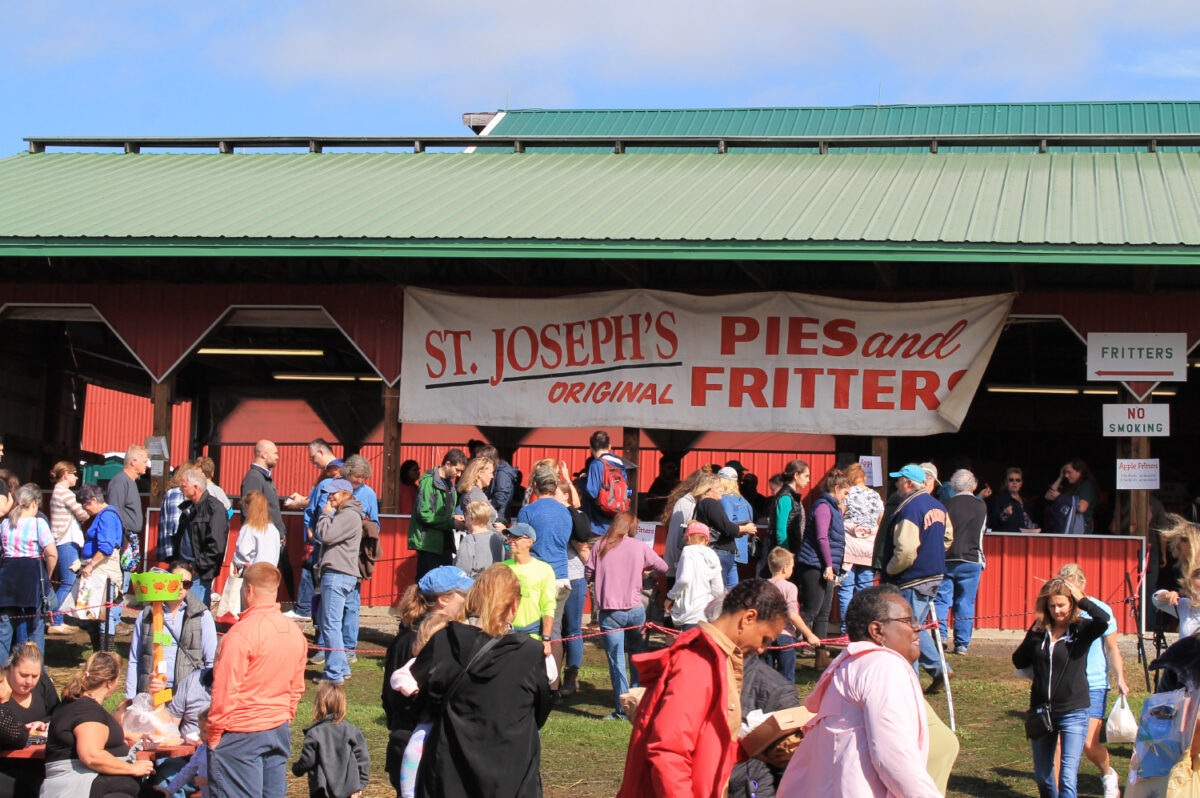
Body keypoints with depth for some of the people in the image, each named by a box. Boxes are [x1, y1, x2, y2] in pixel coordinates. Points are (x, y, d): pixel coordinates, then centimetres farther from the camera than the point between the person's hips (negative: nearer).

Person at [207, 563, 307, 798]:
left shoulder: (241, 632, -16)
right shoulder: (294, 631, 7)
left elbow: (225, 690, -15)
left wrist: (214, 734, -6)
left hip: (242, 734, -7)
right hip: (279, 731, 7)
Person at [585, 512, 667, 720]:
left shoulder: (600, 546, 0)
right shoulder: (639, 547, 1)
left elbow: (588, 575, 4)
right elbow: (663, 567, 10)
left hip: (609, 611, -1)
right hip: (635, 609, 1)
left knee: (616, 661, 2)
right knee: (636, 653, 23)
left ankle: (623, 709, 1)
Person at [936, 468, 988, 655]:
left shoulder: (946, 506, -3)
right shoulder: (981, 506, 1)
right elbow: (982, 530, 14)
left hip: (945, 560, 0)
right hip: (971, 561, 1)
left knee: (942, 599, 6)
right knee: (966, 603, 6)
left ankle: (940, 633, -11)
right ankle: (962, 644, 7)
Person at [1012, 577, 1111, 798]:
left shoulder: (1081, 630, -7)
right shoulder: (1040, 631, 4)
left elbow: (1103, 620, -28)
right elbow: (1019, 662, 1)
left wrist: (1082, 600, -16)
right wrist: (1033, 635, -9)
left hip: (1073, 713, -5)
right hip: (1041, 711, 5)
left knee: (1067, 777, -13)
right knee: (1042, 776, 18)